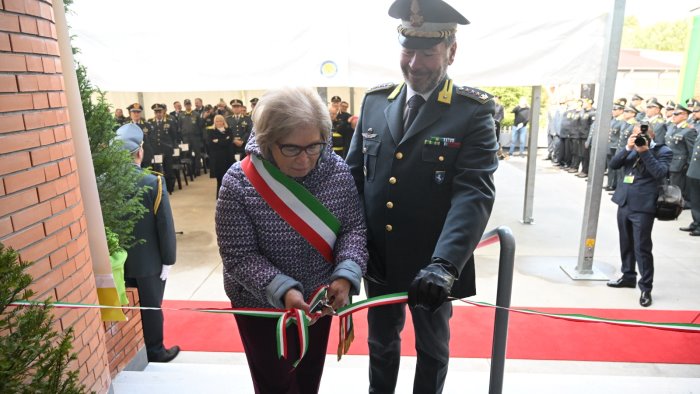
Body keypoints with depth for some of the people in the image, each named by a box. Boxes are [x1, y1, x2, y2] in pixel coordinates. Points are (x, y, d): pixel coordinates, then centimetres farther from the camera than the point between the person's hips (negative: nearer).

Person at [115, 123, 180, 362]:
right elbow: (165, 225, -17)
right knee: (151, 306, 12)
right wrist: (168, 259, -6)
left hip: (118, 260, 4)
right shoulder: (153, 182, -19)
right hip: (149, 260, -3)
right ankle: (154, 351, 28)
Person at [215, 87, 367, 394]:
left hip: (319, 299, 4)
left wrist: (345, 276, -25)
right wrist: (282, 290, -34)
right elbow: (238, 255, -20)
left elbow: (354, 227, -8)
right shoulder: (239, 183, -23)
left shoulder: (337, 170, -14)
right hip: (261, 305, -3)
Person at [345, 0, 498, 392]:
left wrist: (444, 264, -33)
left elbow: (475, 193, -21)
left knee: (433, 349, 22)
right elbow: (354, 174, 4)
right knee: (381, 343, 25)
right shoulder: (375, 100, 1)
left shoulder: (474, 111, -12)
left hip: (431, 265, -3)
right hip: (377, 259, 4)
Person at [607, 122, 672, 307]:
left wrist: (645, 151, -19)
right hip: (624, 202, 6)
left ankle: (646, 288, 5)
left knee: (642, 248, -5)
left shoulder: (663, 151, -4)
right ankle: (628, 276, 32)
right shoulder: (631, 149, 11)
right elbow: (613, 164, 2)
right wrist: (627, 148, -10)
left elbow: (660, 173, -18)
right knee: (626, 244, 17)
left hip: (642, 206, -6)